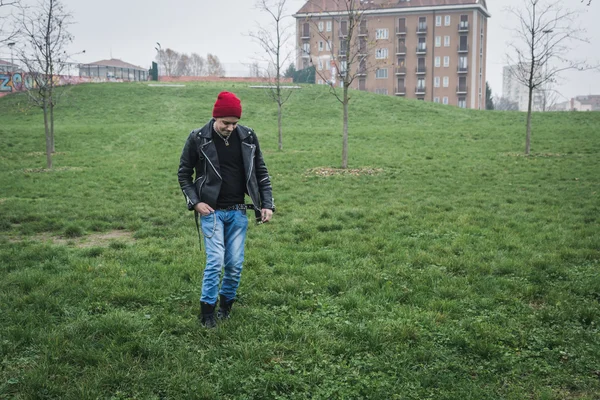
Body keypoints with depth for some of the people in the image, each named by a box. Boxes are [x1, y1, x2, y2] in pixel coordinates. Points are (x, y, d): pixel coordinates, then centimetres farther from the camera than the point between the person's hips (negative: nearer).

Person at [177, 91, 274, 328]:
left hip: (238, 212, 3)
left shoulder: (248, 137, -1)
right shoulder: (198, 139, -8)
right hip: (211, 211, -3)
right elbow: (184, 173, 2)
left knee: (235, 263, 5)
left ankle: (226, 303, 27)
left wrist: (267, 204, 2)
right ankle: (207, 311, 7)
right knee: (215, 261, -9)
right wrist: (194, 202, -9)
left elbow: (261, 172, 7)